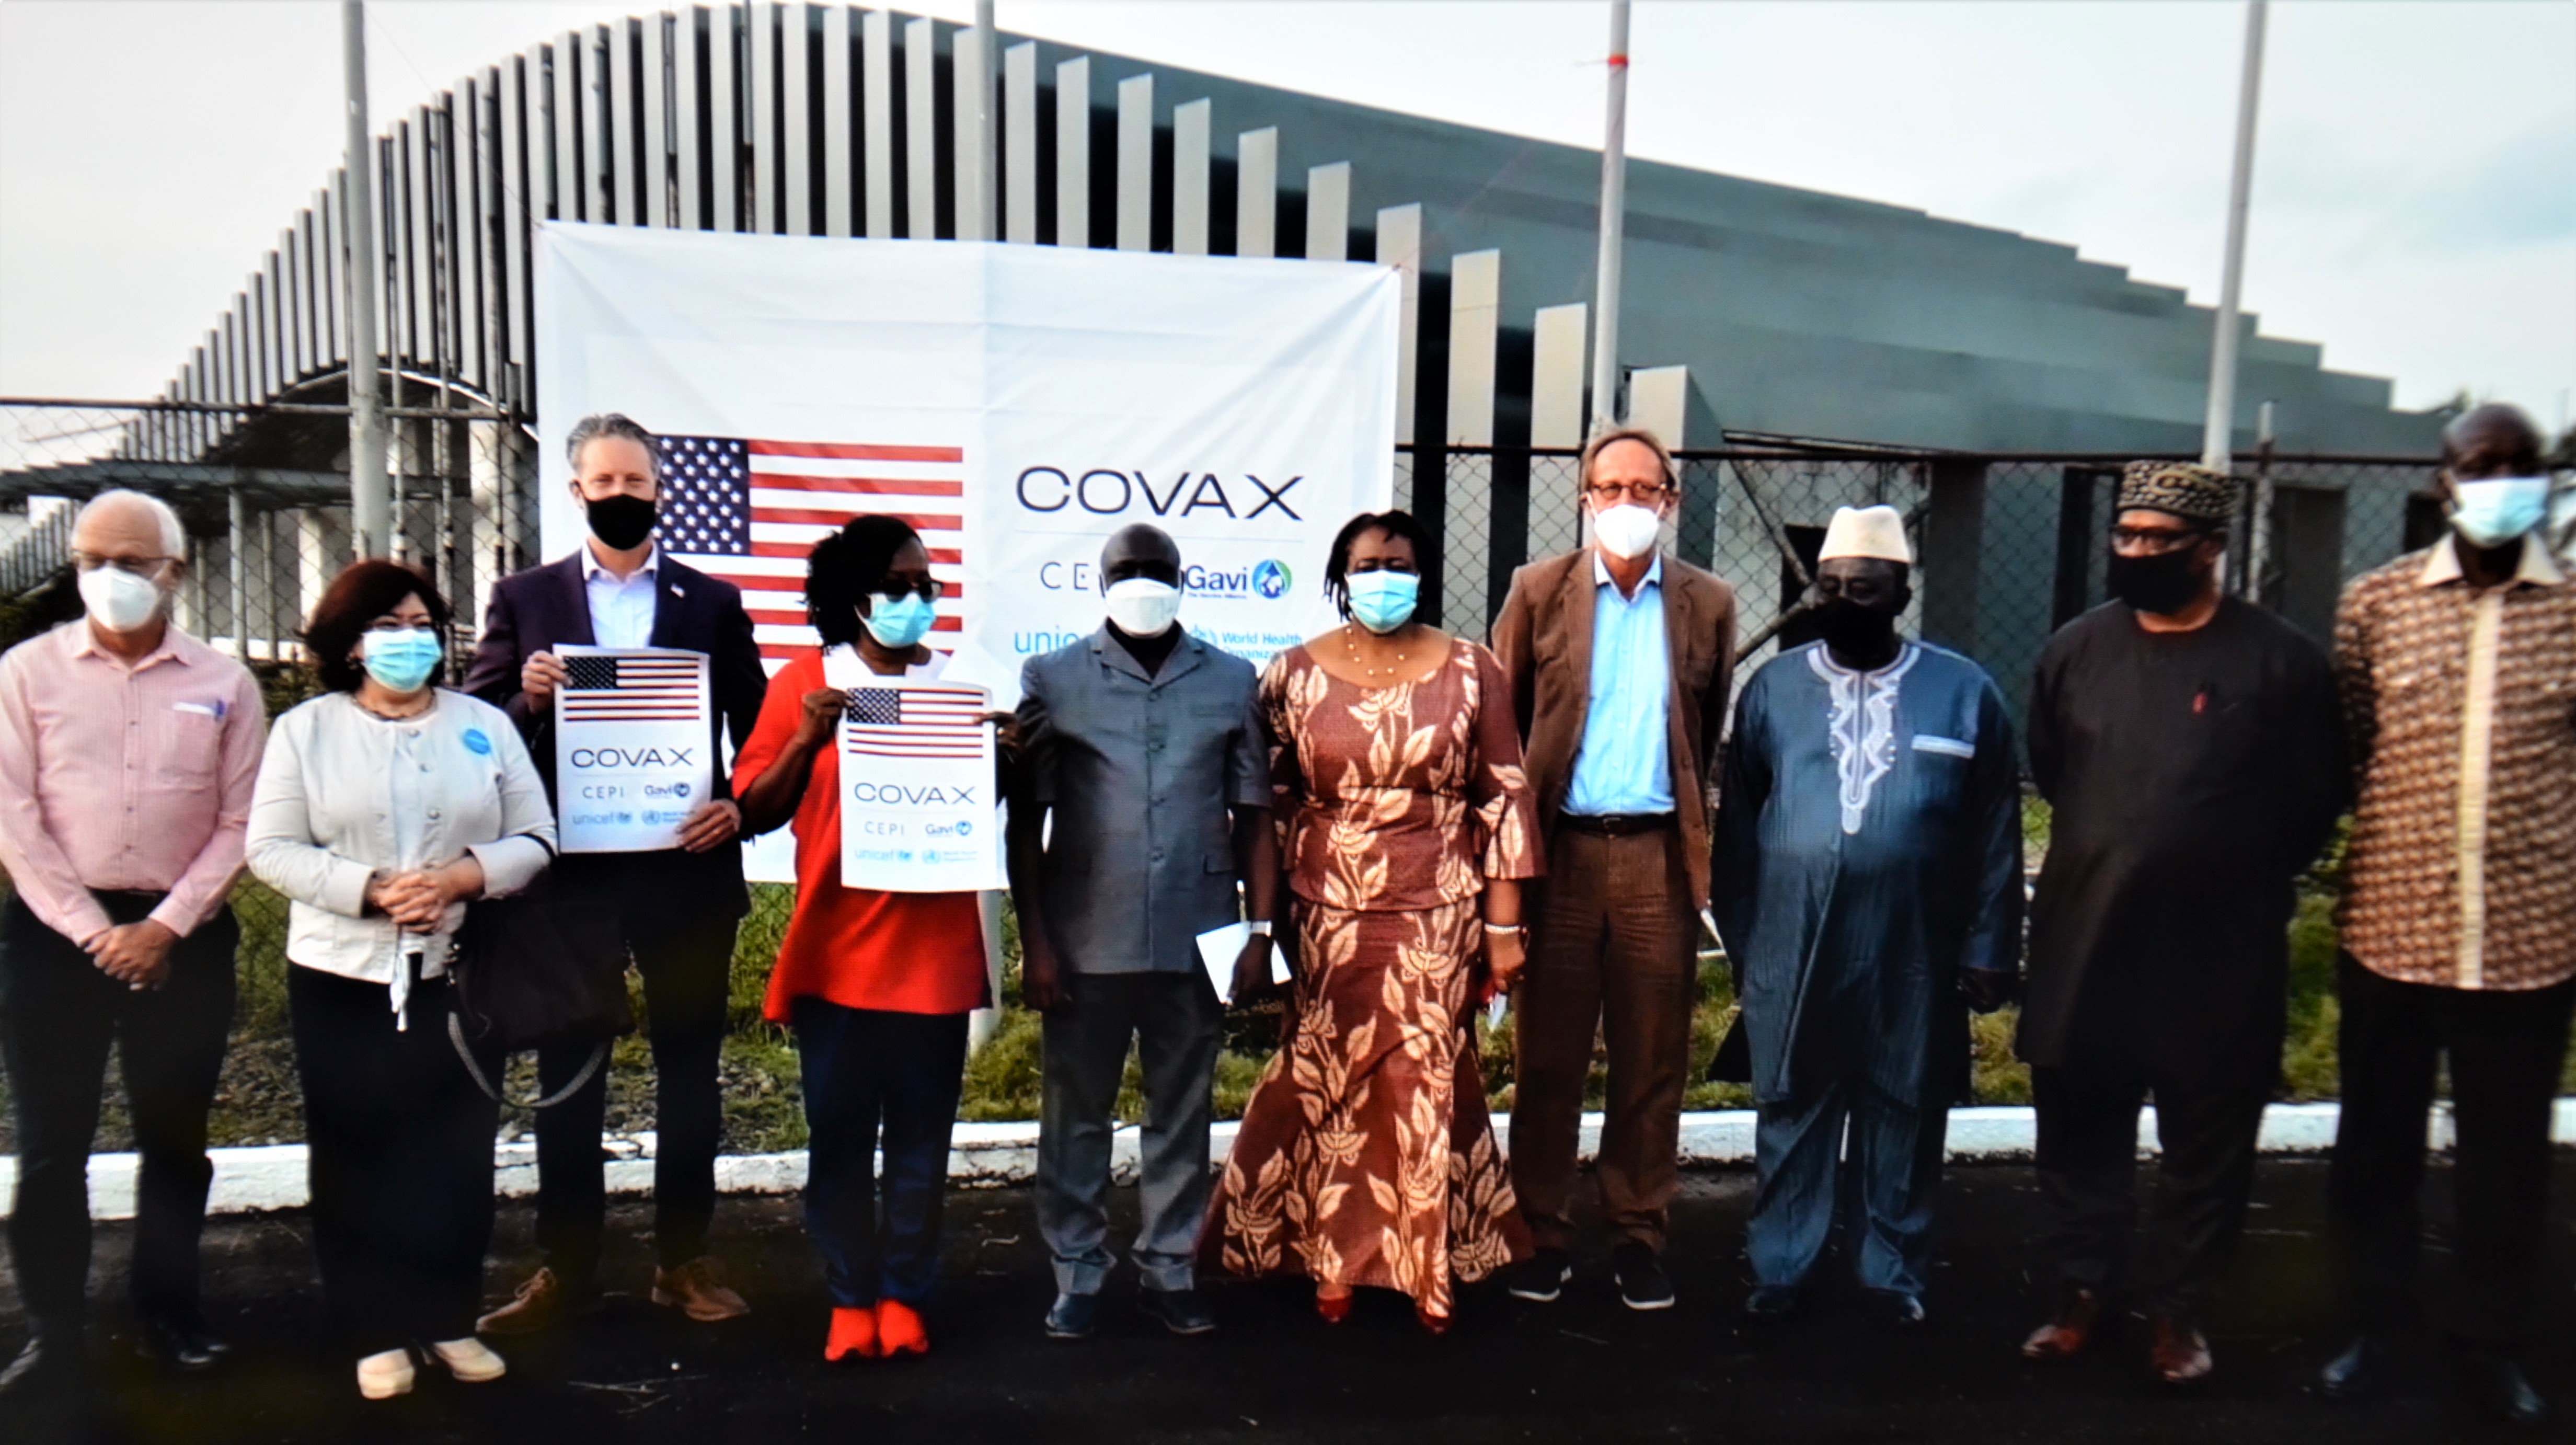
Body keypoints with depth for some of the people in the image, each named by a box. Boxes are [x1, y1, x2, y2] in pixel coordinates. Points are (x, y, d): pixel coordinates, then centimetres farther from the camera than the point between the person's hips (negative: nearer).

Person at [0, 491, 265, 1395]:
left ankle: (169, 1315, 24)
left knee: (176, 1138, 10)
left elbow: (240, 824, 0)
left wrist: (167, 925, -9)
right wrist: (95, 931, -10)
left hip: (183, 935, 1)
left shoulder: (224, 684, 2)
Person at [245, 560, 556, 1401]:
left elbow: (534, 840, 2)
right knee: (358, 1156, 6)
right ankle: (376, 1332, 19)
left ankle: (450, 1318, 19)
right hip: (344, 977, 0)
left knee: (456, 1152, 4)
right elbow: (272, 849, -4)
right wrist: (372, 889, -18)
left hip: (457, 975, 1)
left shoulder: (485, 726, 7)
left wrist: (465, 875, -16)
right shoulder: (305, 730, 4)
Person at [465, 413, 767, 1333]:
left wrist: (741, 807, -11)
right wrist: (527, 698, -15)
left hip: (686, 867, 0)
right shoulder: (524, 599, 7)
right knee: (568, 1075, 9)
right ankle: (565, 1266, 21)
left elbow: (760, 733, 6)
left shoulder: (713, 602, 7)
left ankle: (684, 1260, 20)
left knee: (690, 1069, 8)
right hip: (569, 869, 0)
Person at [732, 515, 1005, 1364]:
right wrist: (807, 741, -16)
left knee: (921, 1135, 6)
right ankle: (849, 1298, 20)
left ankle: (904, 1295, 20)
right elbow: (756, 814, 0)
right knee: (839, 1134, 6)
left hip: (936, 950, 1)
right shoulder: (805, 684, 4)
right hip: (837, 952, -1)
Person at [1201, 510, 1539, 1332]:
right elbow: (1267, 806, 6)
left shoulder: (1471, 671, 2)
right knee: (1328, 1086, 7)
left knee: (1427, 1085, 4)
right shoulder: (1293, 675, 3)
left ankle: (1430, 1267, 22)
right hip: (1328, 920, 1)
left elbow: (1504, 800, 2)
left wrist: (1505, 925, -1)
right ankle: (1332, 1264, 25)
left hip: (1438, 922, 0)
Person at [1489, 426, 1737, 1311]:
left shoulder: (1708, 604, 8)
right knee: (1547, 1056, 6)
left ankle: (1639, 1236, 21)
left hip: (1659, 853, 1)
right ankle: (1542, 1232, 18)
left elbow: (1710, 740, 12)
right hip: (1561, 849, -1)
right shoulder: (1539, 591, 4)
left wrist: (1699, 844, 6)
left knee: (1653, 1060, 8)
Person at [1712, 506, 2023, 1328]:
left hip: (1915, 960, 0)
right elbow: (1738, 823, 6)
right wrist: (1740, 938, 6)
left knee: (1905, 1117, 12)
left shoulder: (1964, 693, 1)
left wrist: (1989, 950, 1)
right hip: (1790, 955, 1)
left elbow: (1996, 834, 3)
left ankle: (1895, 1271, 29)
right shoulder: (1773, 688, 3)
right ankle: (1779, 1267, 25)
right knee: (1791, 1115, 11)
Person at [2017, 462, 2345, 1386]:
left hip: (2218, 957, -2)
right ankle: (2084, 1290, 29)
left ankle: (2177, 1307, 27)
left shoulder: (2280, 660, -7)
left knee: (2207, 1140, 10)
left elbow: (2315, 801, 0)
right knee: (2079, 1130, 12)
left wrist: (2238, 880, 5)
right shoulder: (2075, 649, 3)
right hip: (2082, 944, 3)